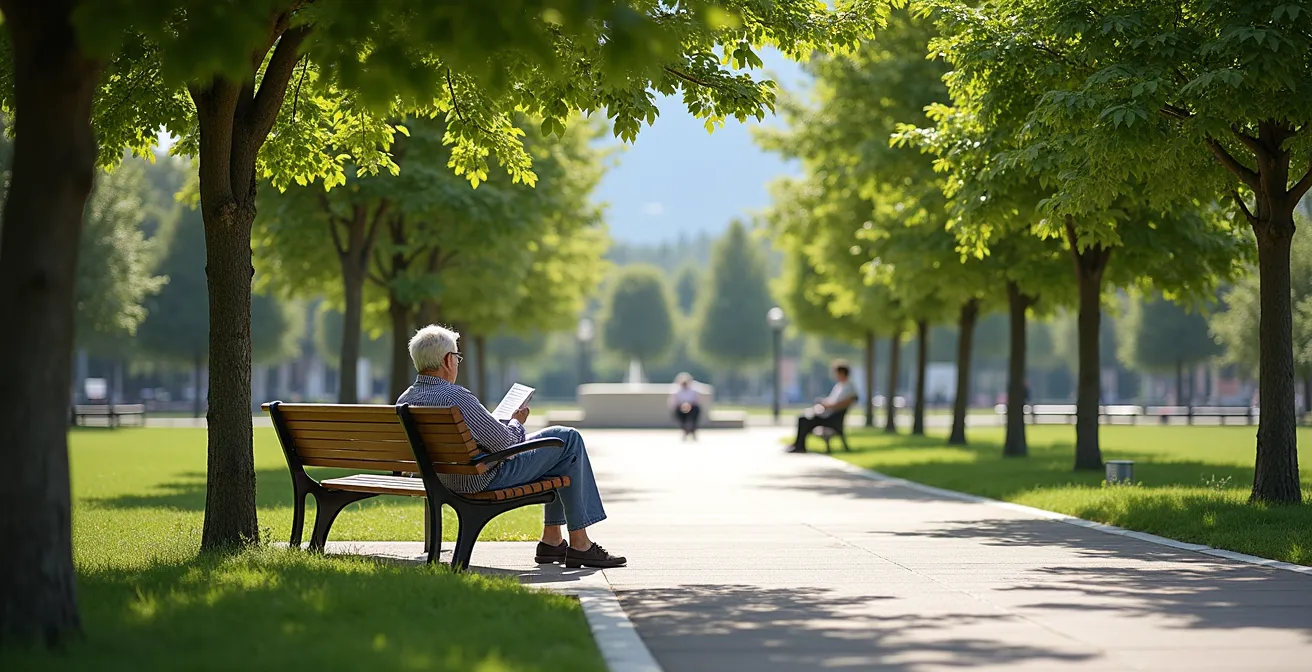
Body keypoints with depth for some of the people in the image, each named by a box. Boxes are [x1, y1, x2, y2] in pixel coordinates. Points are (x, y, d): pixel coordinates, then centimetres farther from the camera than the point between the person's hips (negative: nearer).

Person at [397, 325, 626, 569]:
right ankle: (579, 544, 5)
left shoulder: (404, 402, 0)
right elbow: (503, 442, -23)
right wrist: (517, 422, 0)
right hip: (487, 479, -10)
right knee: (568, 439, 4)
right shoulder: (455, 397, -28)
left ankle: (552, 539, 25)